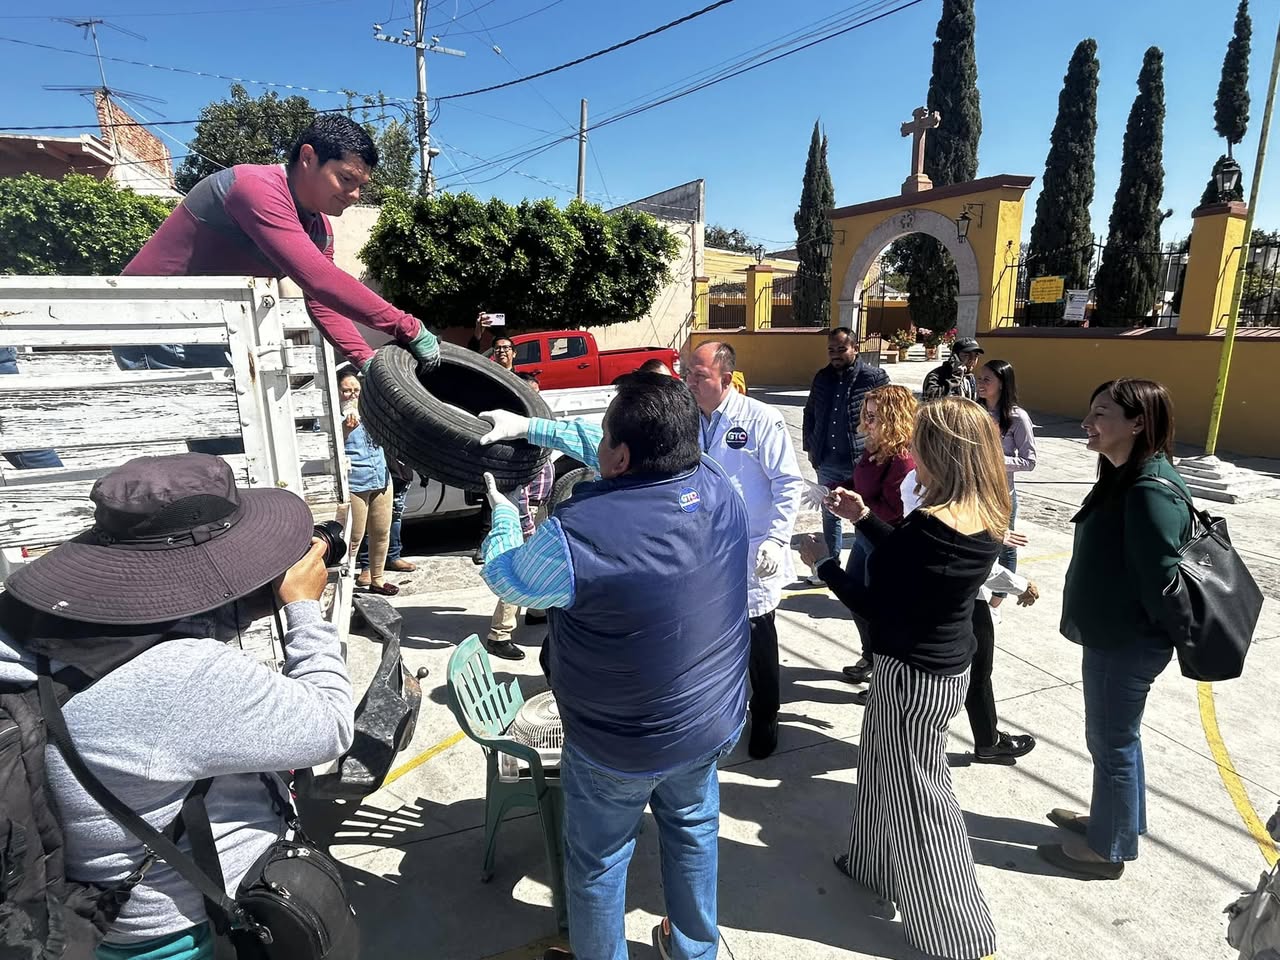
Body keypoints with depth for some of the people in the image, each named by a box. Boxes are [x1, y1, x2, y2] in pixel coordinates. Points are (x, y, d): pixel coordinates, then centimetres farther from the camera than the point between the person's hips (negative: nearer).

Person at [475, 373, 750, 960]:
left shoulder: (578, 533, -32)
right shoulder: (715, 486, -15)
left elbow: (504, 577, -11)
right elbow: (642, 451, 2)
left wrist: (502, 510, 10)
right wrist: (529, 427, 7)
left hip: (620, 749, -5)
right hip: (714, 722, 6)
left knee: (599, 860, 21)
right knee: (694, 828, 29)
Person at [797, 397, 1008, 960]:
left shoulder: (930, 524, -30)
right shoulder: (983, 519, -3)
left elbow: (876, 608, -23)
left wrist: (823, 563, -11)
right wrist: (864, 518, 8)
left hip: (914, 674, -9)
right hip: (949, 662, 9)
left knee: (917, 792, 10)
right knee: (886, 766, 26)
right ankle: (880, 866, 49)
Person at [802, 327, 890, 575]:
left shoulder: (874, 377, -9)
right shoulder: (822, 378, 7)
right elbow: (810, 413, 18)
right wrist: (810, 447, 14)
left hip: (860, 463, -5)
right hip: (827, 462, 5)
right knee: (829, 515, 16)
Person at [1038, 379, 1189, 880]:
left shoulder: (1150, 490, -26)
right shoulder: (1124, 477, 5)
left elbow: (1160, 577, -24)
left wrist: (1159, 636, -9)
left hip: (1128, 643, -9)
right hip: (1110, 634, 9)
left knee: (1113, 743, 9)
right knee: (1108, 736, 24)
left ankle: (1108, 848, 28)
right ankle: (1111, 817, 44)